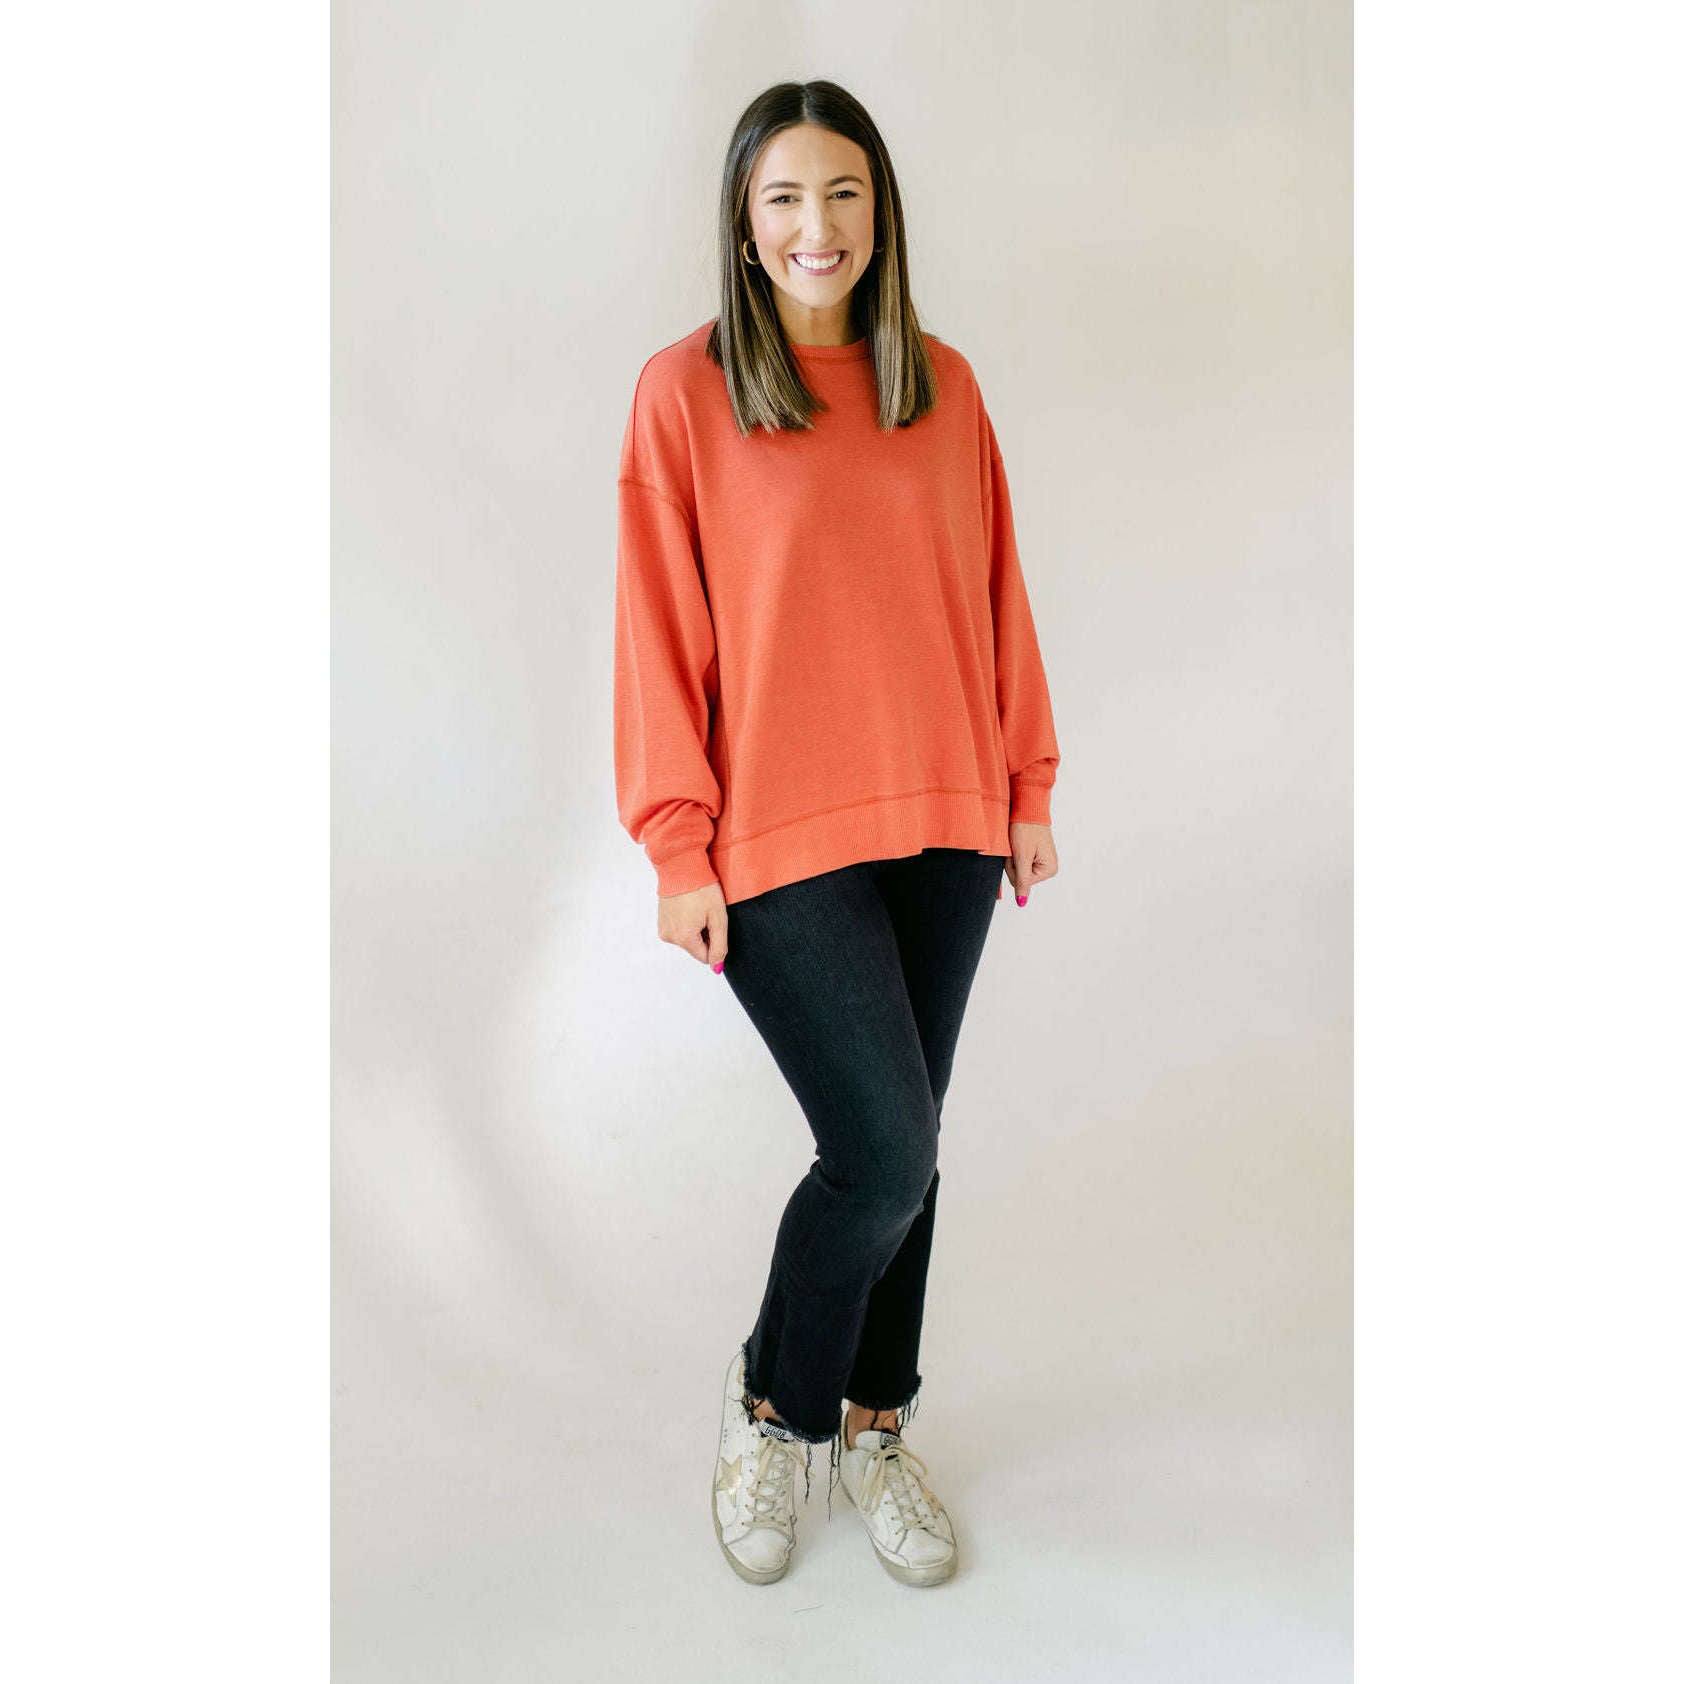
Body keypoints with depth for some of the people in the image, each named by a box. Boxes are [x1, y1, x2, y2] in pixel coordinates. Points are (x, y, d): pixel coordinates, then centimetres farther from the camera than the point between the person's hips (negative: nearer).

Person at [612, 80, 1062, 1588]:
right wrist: (679, 849, -7)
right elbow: (661, 630, -5)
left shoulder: (944, 385, 8)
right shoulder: (685, 390, -3)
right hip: (782, 839, -4)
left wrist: (1027, 787, 12)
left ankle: (875, 1422, 33)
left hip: (945, 824, 5)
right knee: (885, 1152, -8)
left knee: (902, 1142, 12)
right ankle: (771, 1404, 21)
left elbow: (995, 597, 12)